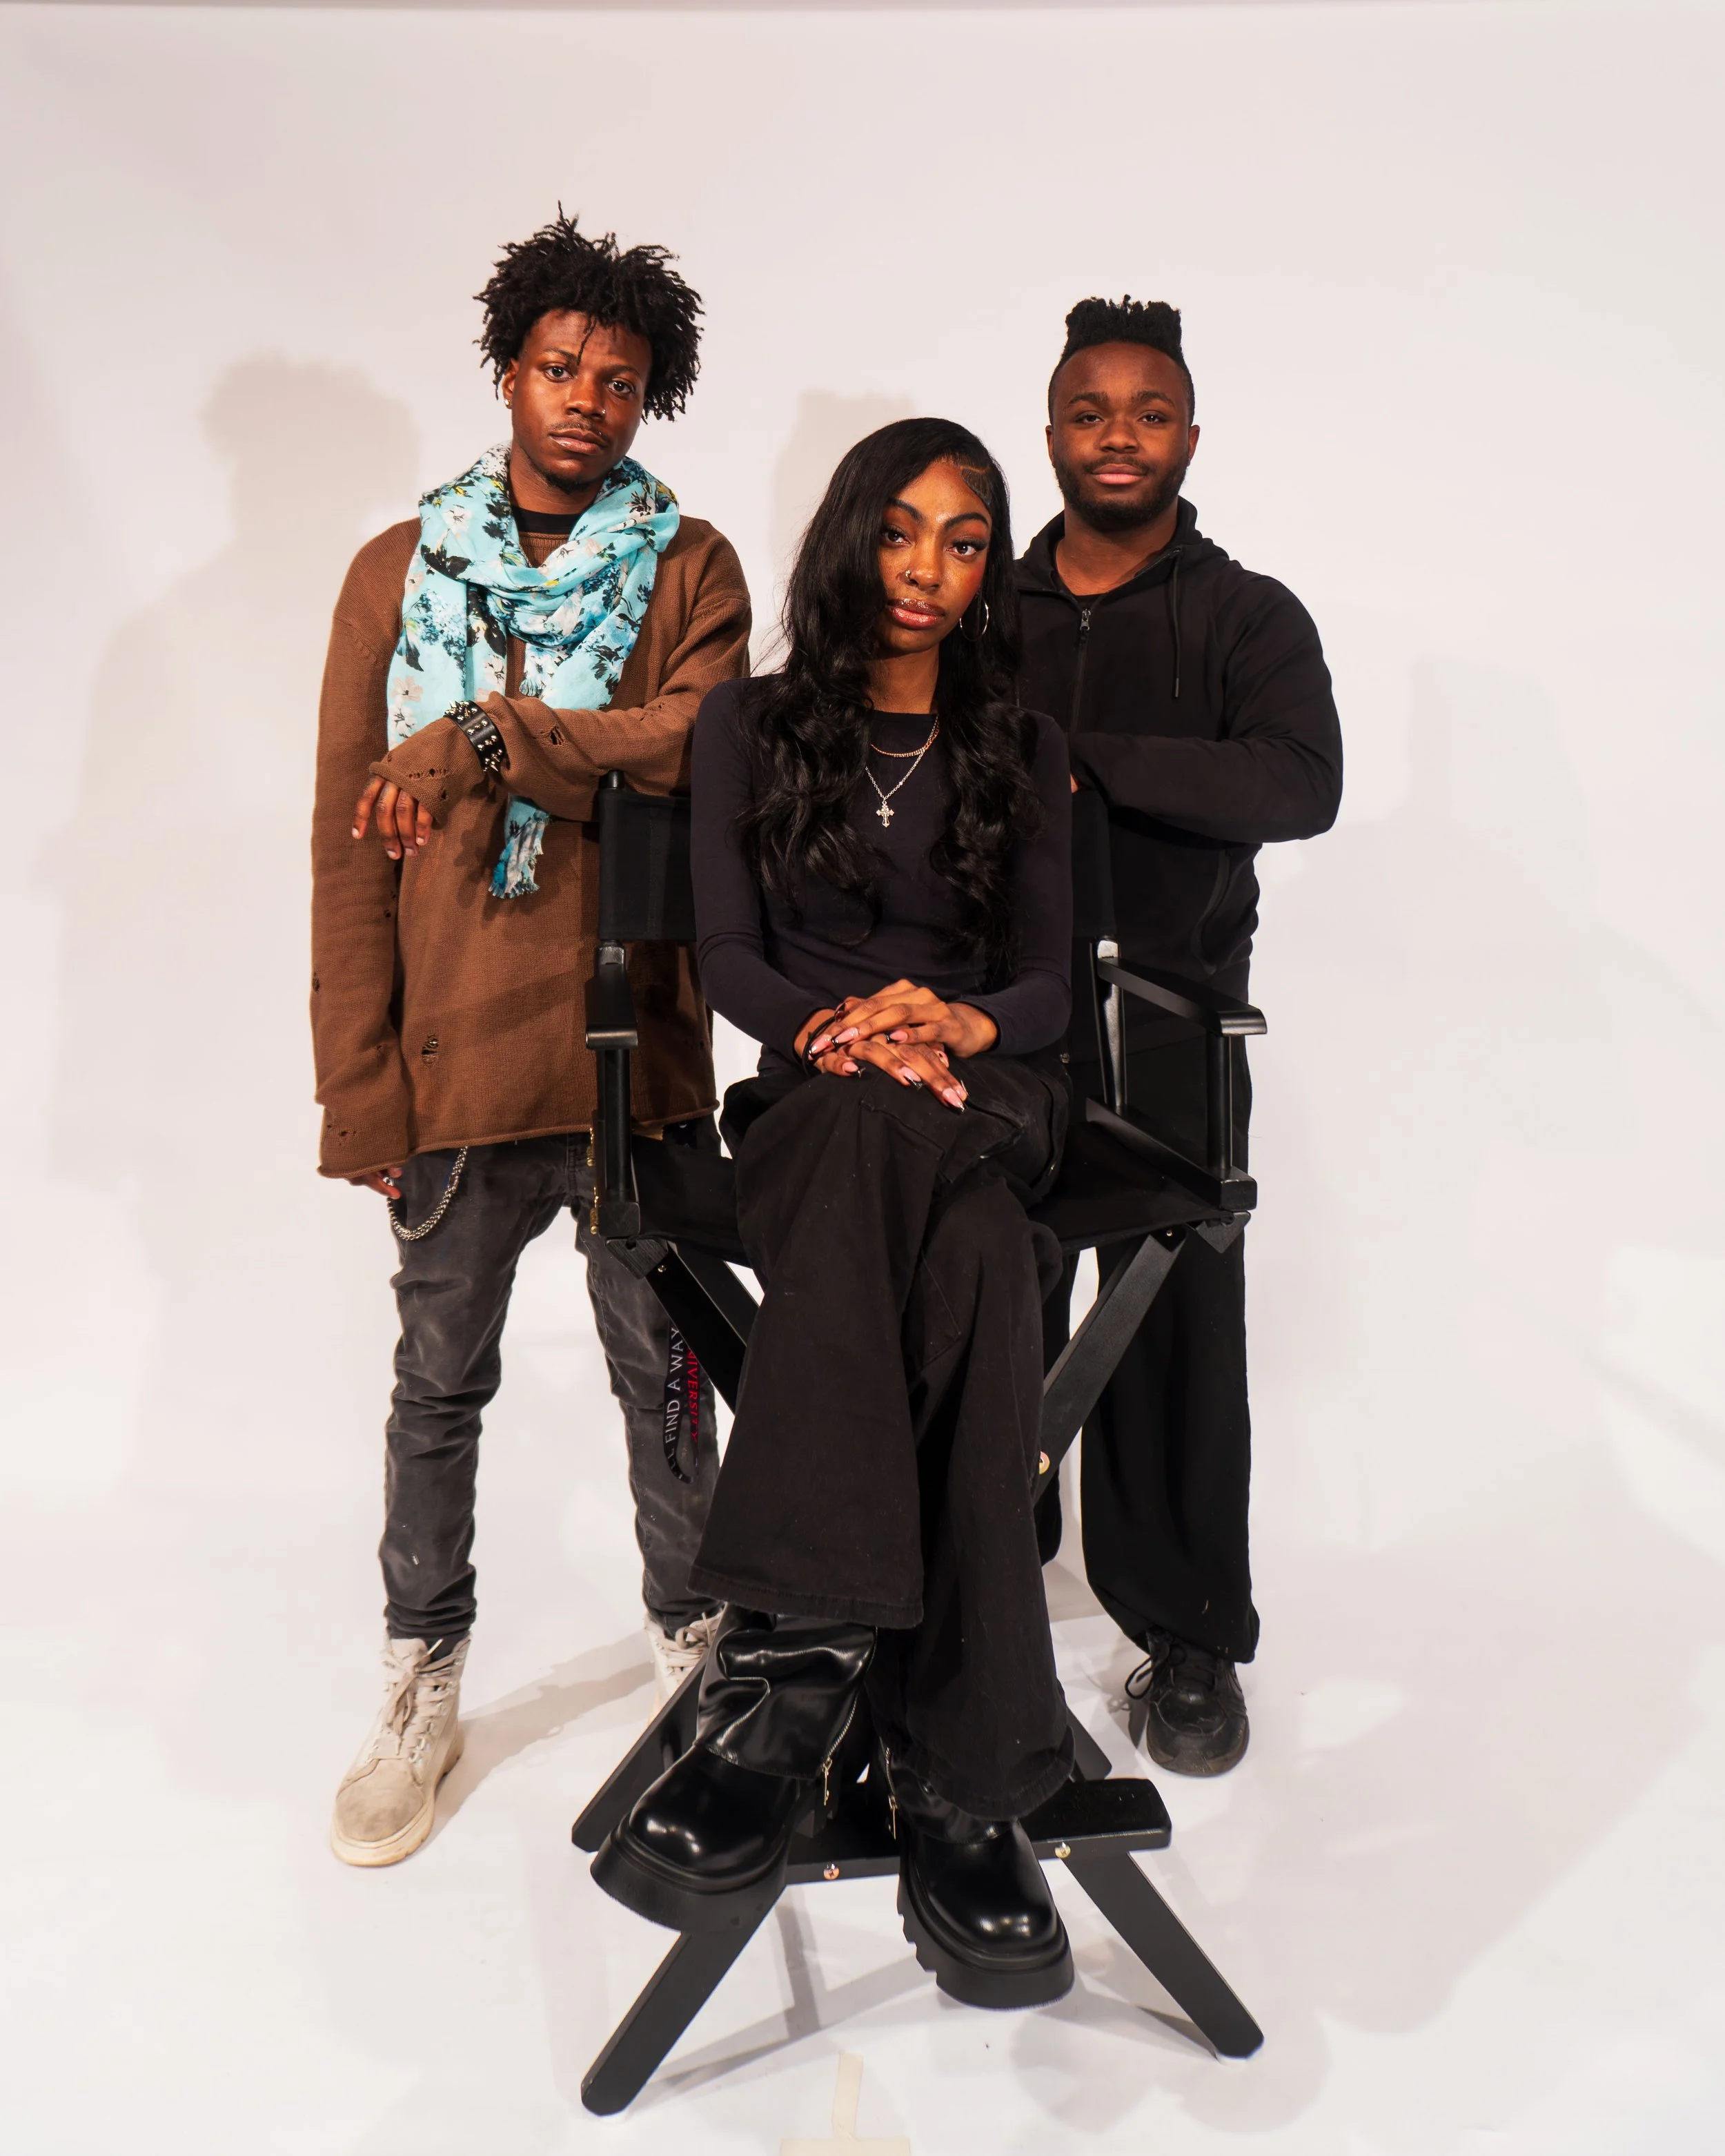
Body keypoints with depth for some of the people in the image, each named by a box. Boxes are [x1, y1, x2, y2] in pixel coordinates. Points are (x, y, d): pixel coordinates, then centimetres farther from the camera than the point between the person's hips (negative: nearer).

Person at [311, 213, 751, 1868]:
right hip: (453, 1055, 1)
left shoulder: (688, 567, 4)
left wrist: (483, 739, -23)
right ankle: (421, 1686, 32)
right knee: (439, 1384, 13)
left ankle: (693, 1647, 34)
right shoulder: (401, 570, 7)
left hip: (634, 1050, -1)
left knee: (661, 1374, 13)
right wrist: (358, 1089, -3)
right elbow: (350, 842, 2)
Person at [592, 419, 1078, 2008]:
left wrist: (960, 1023, -15)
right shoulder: (753, 725, 15)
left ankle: (794, 1659, -41)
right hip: (810, 1111, -1)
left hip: (989, 1100, 1)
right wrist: (834, 1028, -16)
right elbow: (728, 955, 6)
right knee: (963, 1260, -38)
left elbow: (1050, 981, 9)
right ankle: (960, 1778, -41)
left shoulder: (1022, 750, 18)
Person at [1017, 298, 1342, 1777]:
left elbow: (1304, 783, -15)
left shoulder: (1248, 618, 4)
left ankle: (1190, 1643, 20)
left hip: (1168, 1031, -2)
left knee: (1176, 1329, 3)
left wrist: (1075, 761, -21)